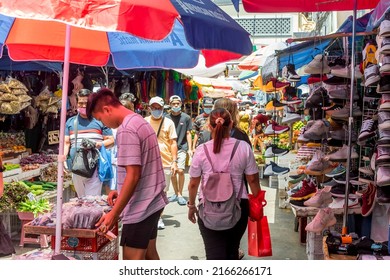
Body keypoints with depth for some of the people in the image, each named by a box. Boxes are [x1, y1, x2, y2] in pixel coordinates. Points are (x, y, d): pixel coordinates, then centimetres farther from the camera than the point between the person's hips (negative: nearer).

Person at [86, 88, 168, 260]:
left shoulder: (126, 130, -19)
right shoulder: (141, 122, 11)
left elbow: (133, 176, -23)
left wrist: (114, 213, -20)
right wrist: (120, 191, 16)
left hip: (140, 208, -10)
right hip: (153, 202, 10)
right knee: (149, 254, 20)